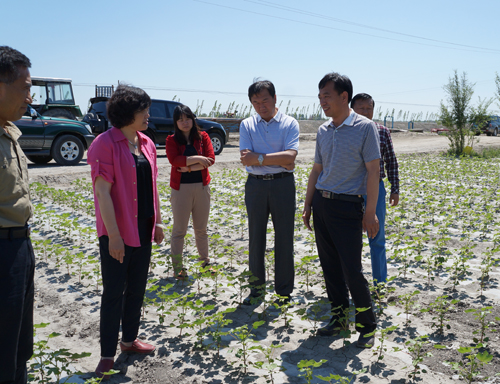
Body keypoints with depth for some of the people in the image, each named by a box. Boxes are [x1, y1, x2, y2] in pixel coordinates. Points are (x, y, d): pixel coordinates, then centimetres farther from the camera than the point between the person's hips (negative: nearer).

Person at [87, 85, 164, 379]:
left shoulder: (147, 144, 8)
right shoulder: (106, 144, -15)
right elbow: (102, 192, -18)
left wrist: (158, 222, 14)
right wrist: (113, 235, -19)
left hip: (143, 230, 7)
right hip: (118, 233, -7)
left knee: (137, 288, 17)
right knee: (114, 293, 3)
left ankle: (129, 339, 34)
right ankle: (107, 355, 18)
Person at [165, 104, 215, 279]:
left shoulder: (203, 136, 4)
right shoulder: (171, 140, -1)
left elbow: (211, 159, -8)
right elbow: (175, 160, -17)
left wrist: (190, 167, -15)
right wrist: (197, 159, -19)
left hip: (202, 187, 2)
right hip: (181, 188, -2)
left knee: (201, 228, 14)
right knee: (179, 230, 2)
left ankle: (205, 261, 28)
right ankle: (177, 267, 10)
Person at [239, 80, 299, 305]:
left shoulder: (290, 124, 0)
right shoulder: (247, 125, 6)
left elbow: (290, 156, -14)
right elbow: (246, 158, -7)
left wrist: (259, 158, -17)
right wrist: (279, 160, -12)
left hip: (283, 184, -2)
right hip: (255, 185, 2)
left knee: (284, 238, 5)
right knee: (256, 237, 10)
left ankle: (284, 292, 18)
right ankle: (257, 288, 25)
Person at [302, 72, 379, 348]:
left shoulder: (365, 128, -8)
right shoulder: (323, 131, 10)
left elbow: (373, 171, -10)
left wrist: (370, 212, -13)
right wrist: (307, 204, 13)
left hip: (347, 206, -6)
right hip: (321, 203, 6)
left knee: (351, 270, -4)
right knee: (330, 266, 12)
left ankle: (366, 326, 15)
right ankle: (339, 317, 28)